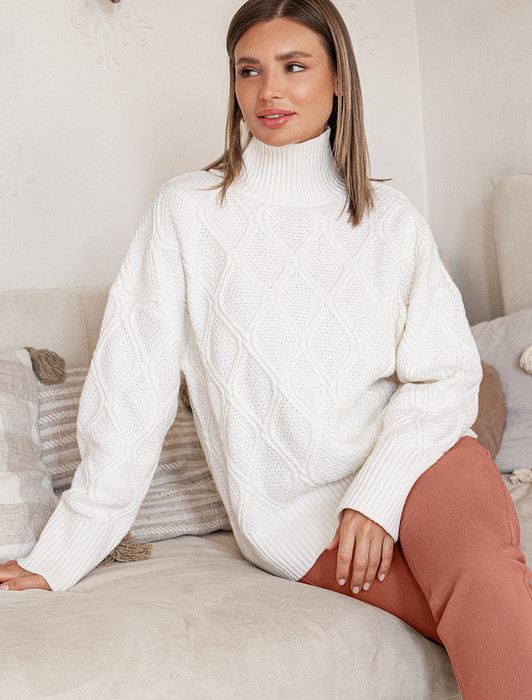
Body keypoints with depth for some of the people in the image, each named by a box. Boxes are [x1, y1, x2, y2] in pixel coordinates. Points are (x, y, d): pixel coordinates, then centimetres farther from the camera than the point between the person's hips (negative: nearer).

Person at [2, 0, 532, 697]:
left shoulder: (391, 216, 9)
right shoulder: (187, 210, 2)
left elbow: (446, 371, 3)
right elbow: (133, 386, -1)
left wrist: (378, 492, -14)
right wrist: (59, 557, -3)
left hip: (413, 460, 2)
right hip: (296, 515, -2)